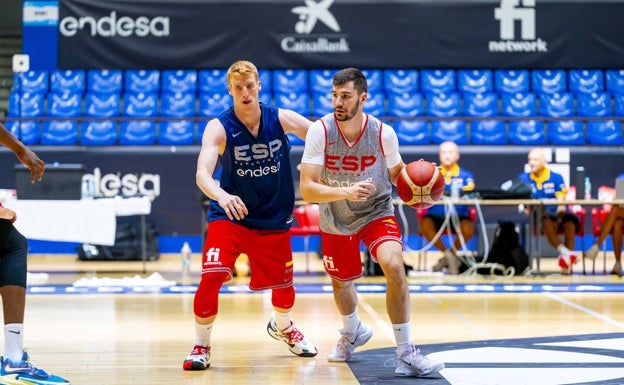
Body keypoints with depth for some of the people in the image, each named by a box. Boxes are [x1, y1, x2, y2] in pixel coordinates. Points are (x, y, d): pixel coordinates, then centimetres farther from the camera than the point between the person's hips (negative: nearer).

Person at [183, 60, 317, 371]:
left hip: (273, 219, 3)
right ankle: (201, 346, -1)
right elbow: (202, 173, -30)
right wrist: (222, 196, -50)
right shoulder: (219, 128, -17)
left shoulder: (281, 119, -10)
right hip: (229, 216, -3)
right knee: (211, 277, -21)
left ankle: (282, 327, 50)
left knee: (283, 284, 15)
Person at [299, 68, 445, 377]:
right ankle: (353, 332, 56)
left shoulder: (383, 133, -21)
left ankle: (405, 354, -19)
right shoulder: (320, 131, -23)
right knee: (340, 281, 21)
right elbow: (307, 189, -27)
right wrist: (346, 192, -43)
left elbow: (395, 172, 1)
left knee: (393, 265, -28)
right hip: (336, 219, 2)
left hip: (376, 212, -2)